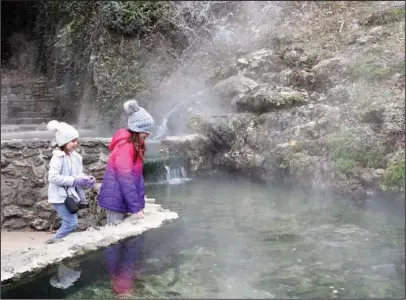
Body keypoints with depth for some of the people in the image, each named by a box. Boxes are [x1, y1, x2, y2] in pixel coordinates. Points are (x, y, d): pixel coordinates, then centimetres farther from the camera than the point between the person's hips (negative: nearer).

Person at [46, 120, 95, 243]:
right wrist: (74, 181, -24)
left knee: (69, 222, 14)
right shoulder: (58, 157, -18)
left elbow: (78, 174, 13)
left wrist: (86, 179, -9)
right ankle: (52, 242, 6)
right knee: (71, 222, -10)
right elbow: (53, 177, -26)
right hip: (60, 196, -8)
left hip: (70, 195, 8)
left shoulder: (75, 156, 5)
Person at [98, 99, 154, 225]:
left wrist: (140, 202, 5)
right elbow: (126, 179, -23)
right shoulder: (125, 147, -20)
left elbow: (138, 175, 8)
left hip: (122, 199, 9)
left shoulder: (136, 146, 8)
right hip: (116, 199, -9)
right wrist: (135, 206, -22)